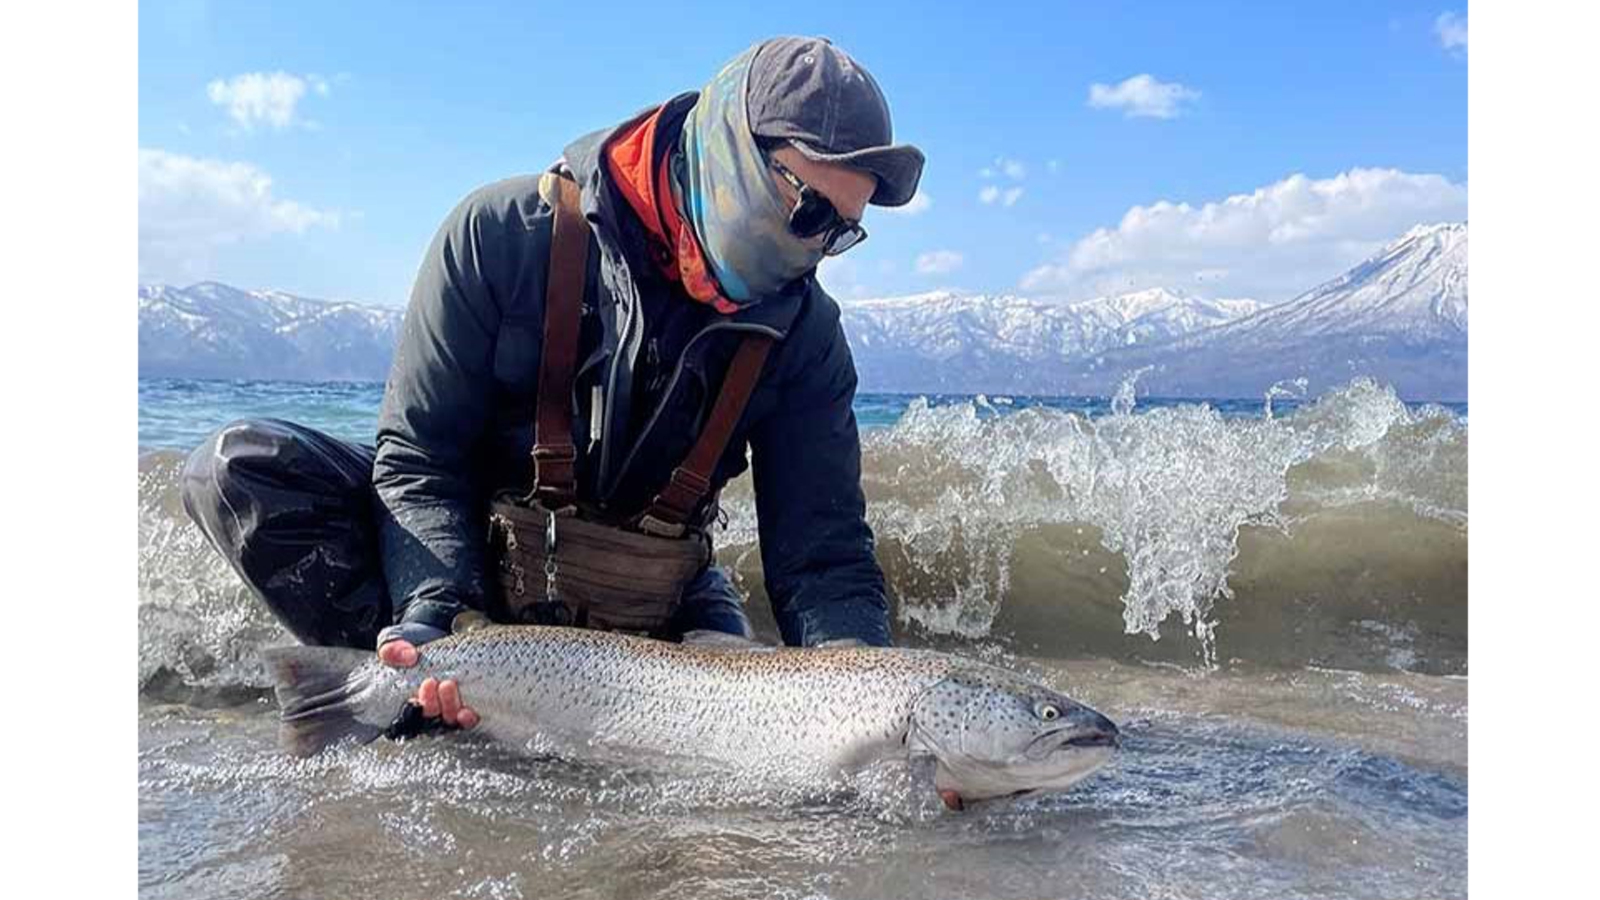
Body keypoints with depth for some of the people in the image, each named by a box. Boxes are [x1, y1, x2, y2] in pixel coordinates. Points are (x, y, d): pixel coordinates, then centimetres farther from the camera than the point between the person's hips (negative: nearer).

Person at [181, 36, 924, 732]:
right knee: (240, 466, -21)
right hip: (466, 547, -2)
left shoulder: (801, 330, -13)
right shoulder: (505, 233, -20)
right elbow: (417, 459, -18)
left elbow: (823, 557, -15)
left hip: (643, 598, 3)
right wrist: (439, 618, -34)